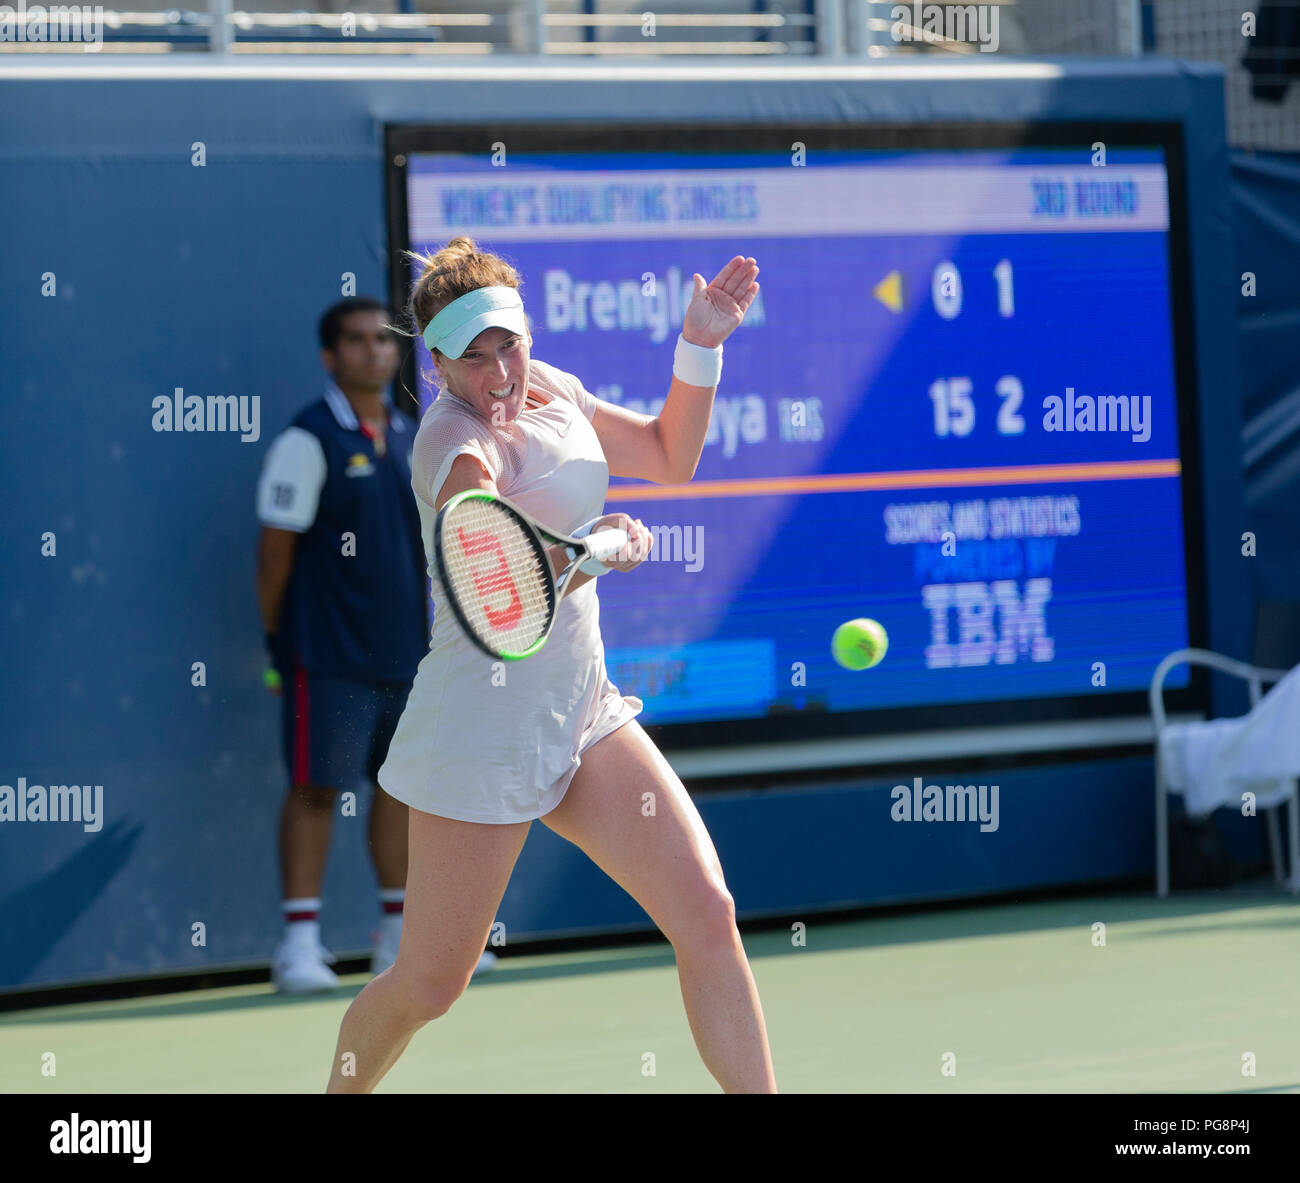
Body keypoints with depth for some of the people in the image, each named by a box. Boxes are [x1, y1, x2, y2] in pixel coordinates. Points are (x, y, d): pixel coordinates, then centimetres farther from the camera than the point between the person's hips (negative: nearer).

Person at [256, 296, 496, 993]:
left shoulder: (409, 438, 13)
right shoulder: (309, 439, -8)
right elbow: (276, 547, -8)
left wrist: (435, 630, 14)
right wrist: (276, 638, -7)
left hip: (405, 648, 7)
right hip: (328, 655, -7)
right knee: (317, 786, -6)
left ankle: (400, 936, 18)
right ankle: (300, 942, -3)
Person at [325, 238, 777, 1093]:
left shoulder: (550, 390, 6)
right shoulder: (459, 443, -19)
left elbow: (669, 457, 21)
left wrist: (700, 345, 9)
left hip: (581, 710, 7)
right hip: (483, 728, -7)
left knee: (708, 915, -8)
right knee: (427, 987, 1)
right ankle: (341, 1100, 28)